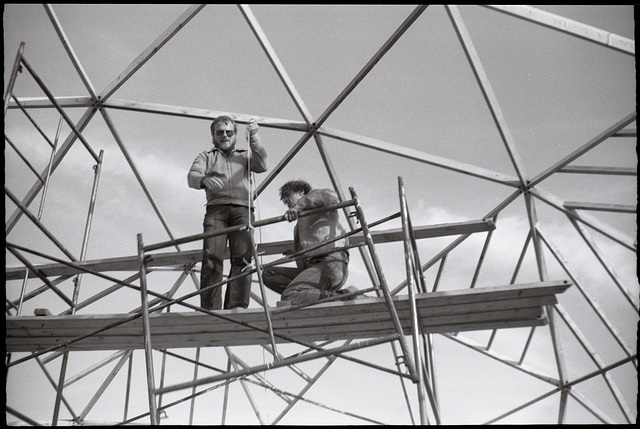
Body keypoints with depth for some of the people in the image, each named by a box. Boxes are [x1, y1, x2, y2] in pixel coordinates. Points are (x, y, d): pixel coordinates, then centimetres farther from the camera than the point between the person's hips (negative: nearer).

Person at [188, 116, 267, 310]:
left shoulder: (245, 156, 32)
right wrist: (204, 180, -17)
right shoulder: (206, 157, 29)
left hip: (242, 209, 1)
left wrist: (254, 137, 1)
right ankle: (209, 308, -24)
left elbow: (261, 165, 10)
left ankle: (237, 306, -25)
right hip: (216, 208, -1)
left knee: (243, 257, -19)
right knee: (212, 257, -20)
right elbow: (192, 176, 8)